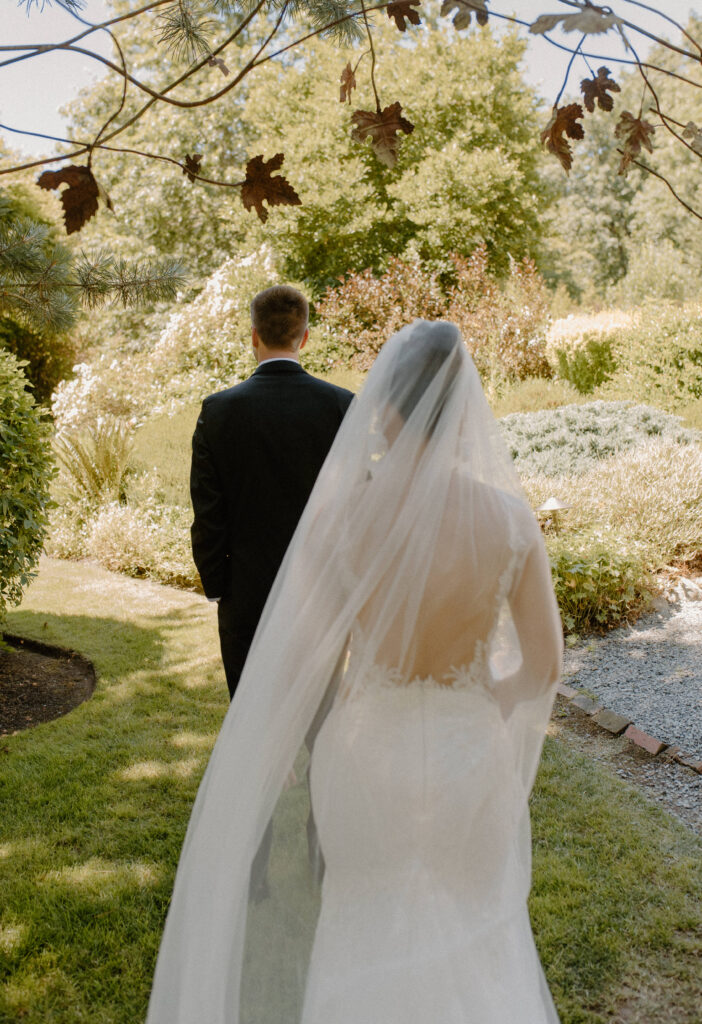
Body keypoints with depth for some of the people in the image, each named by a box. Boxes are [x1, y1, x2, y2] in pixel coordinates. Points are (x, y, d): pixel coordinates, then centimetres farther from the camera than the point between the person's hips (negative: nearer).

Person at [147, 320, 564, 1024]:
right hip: (469, 753, 1)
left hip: (369, 752, 0)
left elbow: (306, 662, -14)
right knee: (476, 918, 28)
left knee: (369, 922, 28)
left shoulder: (339, 511, -19)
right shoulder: (510, 515, -15)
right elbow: (544, 663, -8)